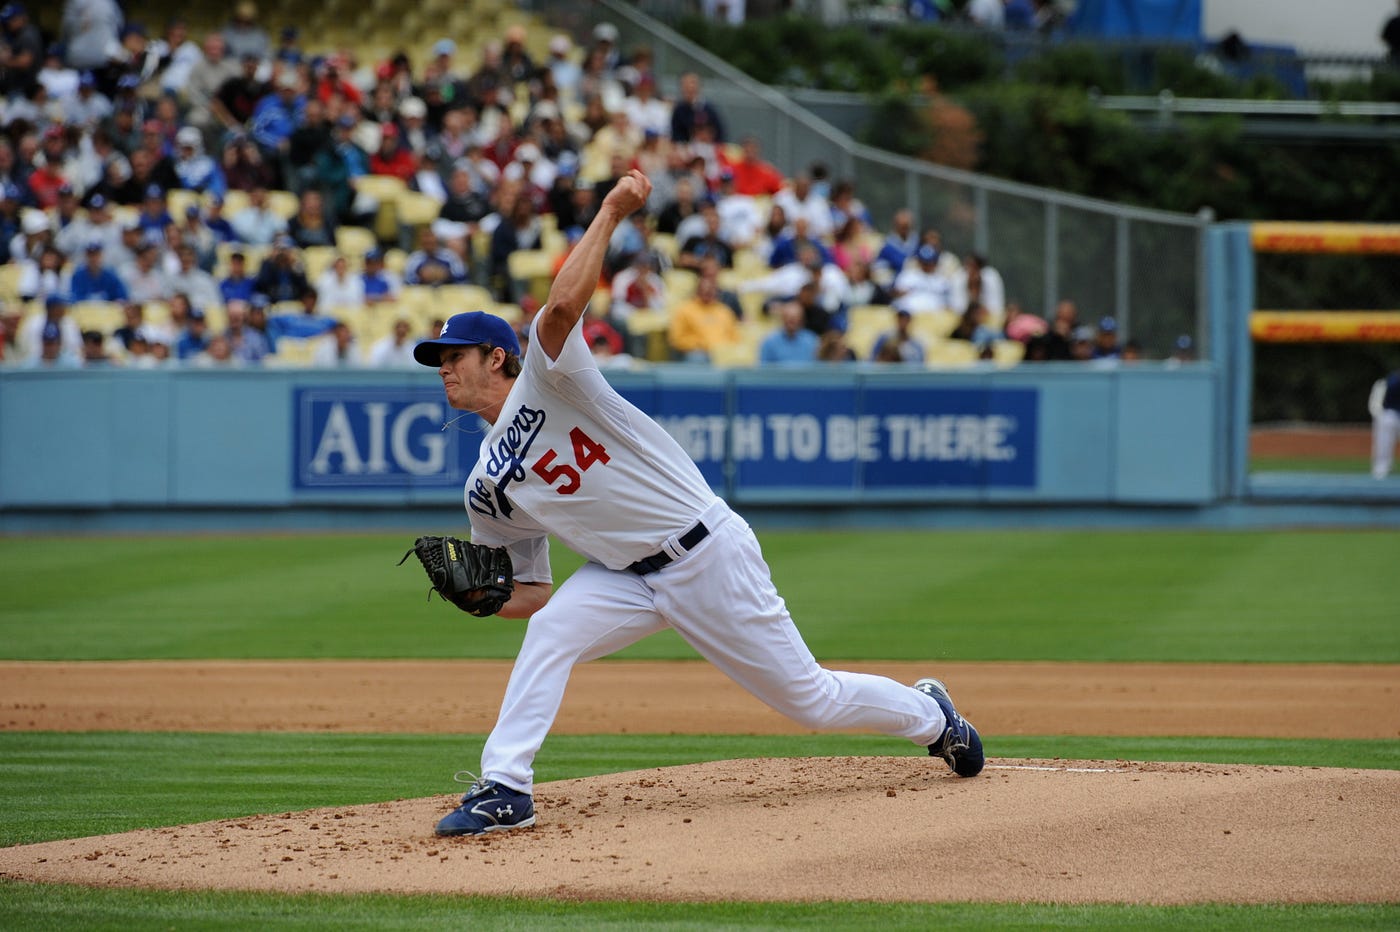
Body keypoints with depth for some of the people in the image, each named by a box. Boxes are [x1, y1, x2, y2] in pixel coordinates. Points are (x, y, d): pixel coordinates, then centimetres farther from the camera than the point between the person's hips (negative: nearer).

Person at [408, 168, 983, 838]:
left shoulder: (548, 379, -12)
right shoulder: (487, 492, 5)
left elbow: (562, 305, -33)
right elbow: (530, 594, 8)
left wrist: (611, 211, -34)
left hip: (710, 554, -5)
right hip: (630, 576, 5)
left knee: (809, 697, 5)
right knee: (550, 630, -24)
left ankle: (927, 713, 32)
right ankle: (504, 790, -23)